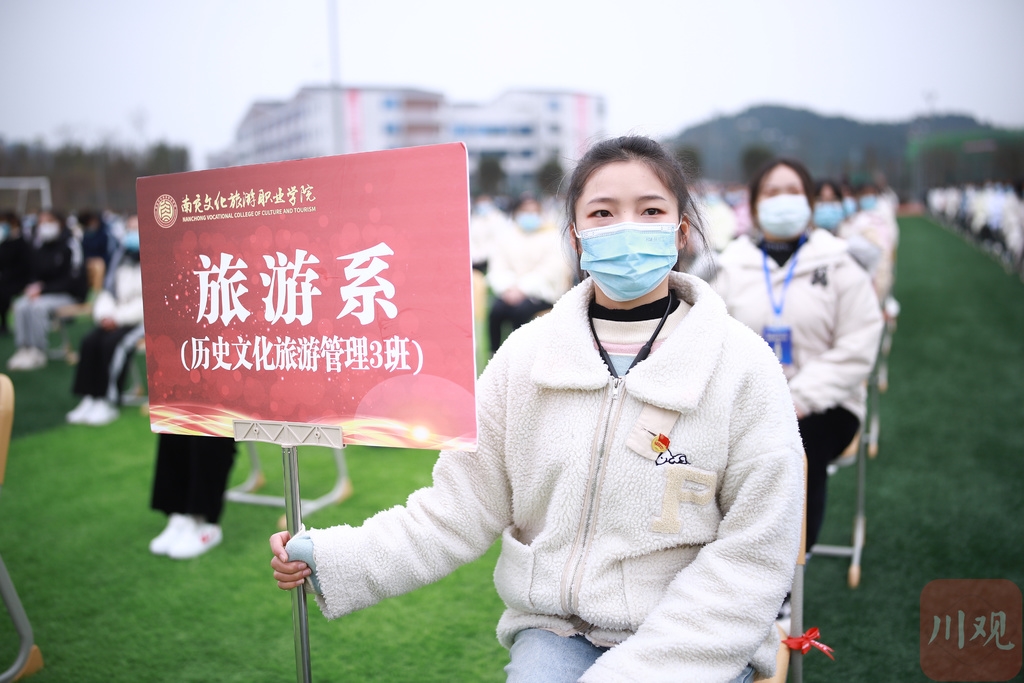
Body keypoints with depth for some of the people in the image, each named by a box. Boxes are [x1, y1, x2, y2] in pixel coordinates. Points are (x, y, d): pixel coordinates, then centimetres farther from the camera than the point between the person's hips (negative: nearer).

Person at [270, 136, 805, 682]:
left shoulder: (742, 366, -8)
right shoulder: (525, 354, -2)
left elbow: (753, 555, -9)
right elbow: (461, 507, -1)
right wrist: (330, 558, -12)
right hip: (554, 629, 2)